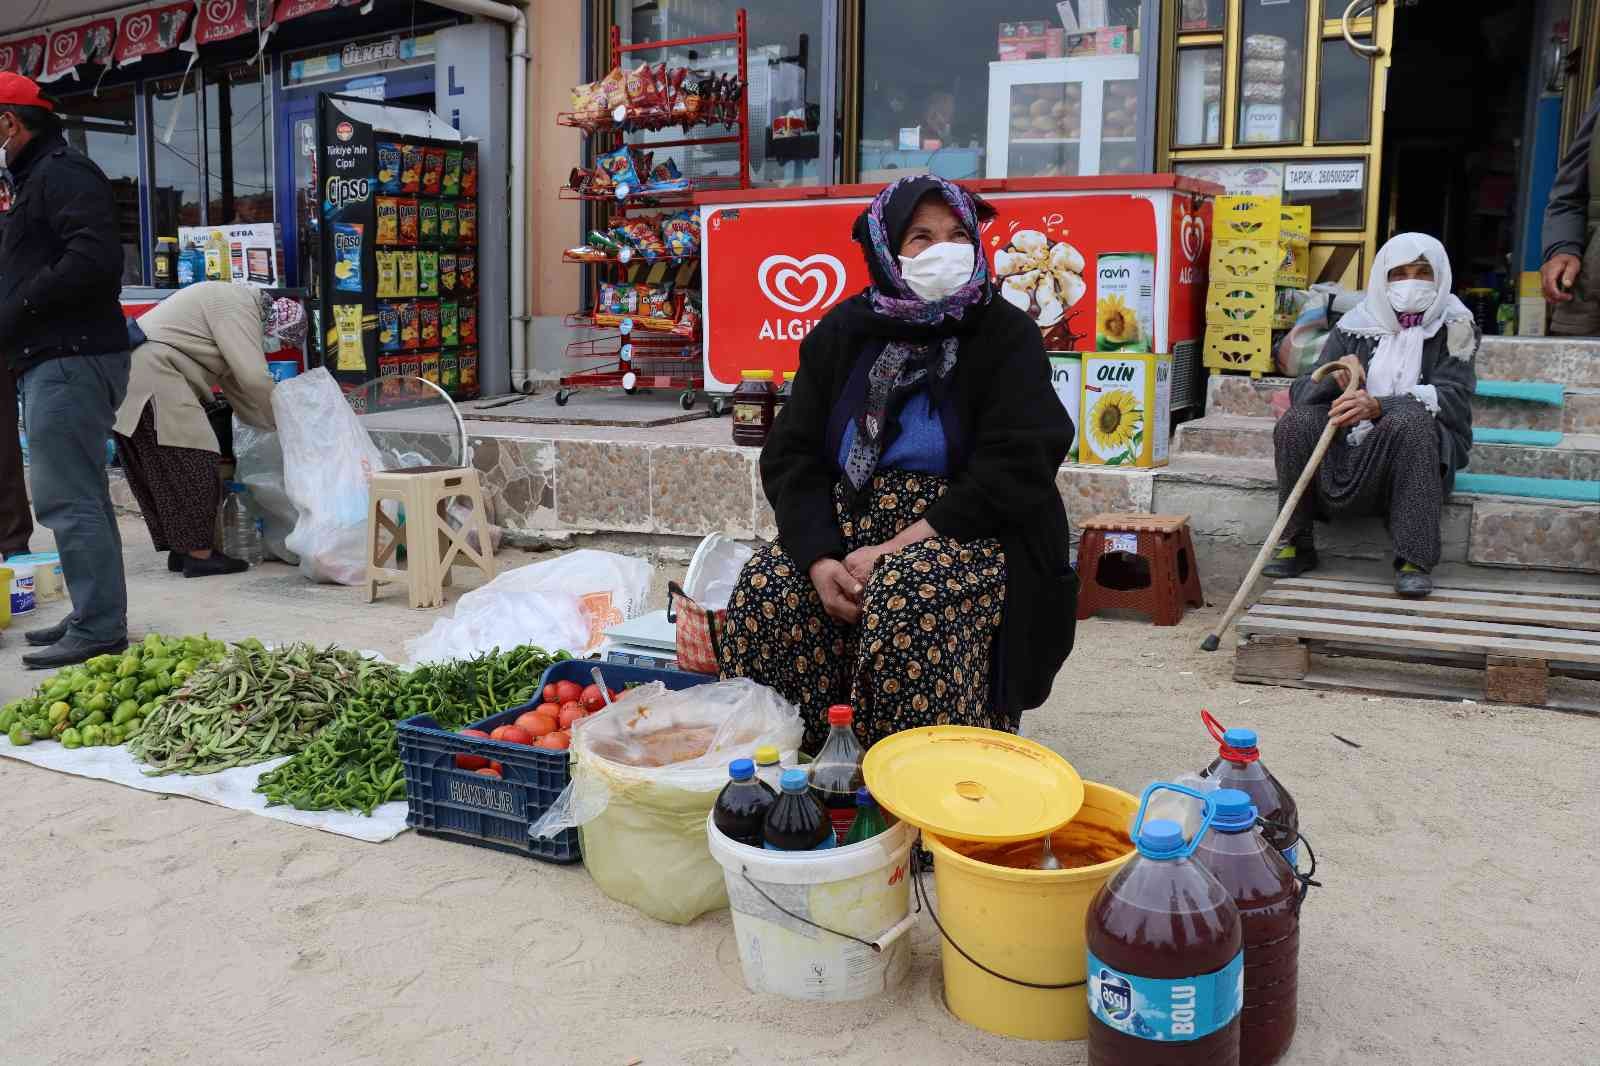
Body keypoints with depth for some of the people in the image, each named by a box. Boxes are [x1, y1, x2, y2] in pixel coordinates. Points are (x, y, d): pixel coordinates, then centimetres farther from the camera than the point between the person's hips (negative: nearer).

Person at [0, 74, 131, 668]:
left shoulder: (62, 173, -8)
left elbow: (94, 259, -23)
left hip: (69, 361, -11)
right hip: (57, 360, 11)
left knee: (66, 499, -10)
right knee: (80, 497, 13)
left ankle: (98, 629, -7)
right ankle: (95, 618, 21)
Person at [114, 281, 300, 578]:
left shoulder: (232, 307, 20)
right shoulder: (240, 308, -12)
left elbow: (233, 382, 18)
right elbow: (254, 379, -19)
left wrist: (268, 424, 14)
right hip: (150, 374, -11)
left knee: (166, 469, 13)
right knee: (192, 464, -8)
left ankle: (180, 551, 18)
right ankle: (199, 554, -6)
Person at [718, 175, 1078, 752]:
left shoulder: (1006, 336, -4)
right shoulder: (840, 332, 6)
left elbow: (1012, 471, -14)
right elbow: (791, 453, 0)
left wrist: (896, 550, -20)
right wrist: (820, 559, -18)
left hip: (967, 533, -3)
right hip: (847, 527, 4)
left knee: (906, 594, -35)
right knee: (765, 586, -24)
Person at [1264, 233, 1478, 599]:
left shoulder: (1453, 327, 1)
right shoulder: (1355, 326, 7)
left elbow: (1452, 397, -14)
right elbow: (1301, 393, -1)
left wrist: (1379, 407, -31)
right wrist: (1334, 379, -25)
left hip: (1417, 457, -2)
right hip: (1351, 450, 3)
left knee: (1410, 418, -33)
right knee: (1296, 421, -22)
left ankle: (1414, 560, -31)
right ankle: (1296, 545, -11)